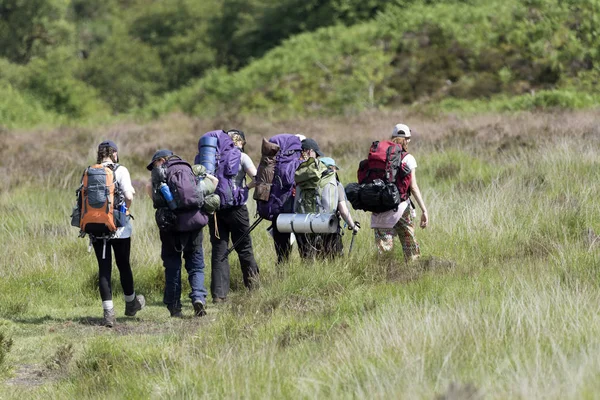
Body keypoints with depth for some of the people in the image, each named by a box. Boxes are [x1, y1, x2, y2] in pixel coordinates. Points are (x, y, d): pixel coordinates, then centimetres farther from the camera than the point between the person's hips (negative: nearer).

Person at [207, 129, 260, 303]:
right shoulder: (242, 157, 0)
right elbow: (257, 178, -9)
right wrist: (246, 188, 7)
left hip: (215, 208, 3)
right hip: (236, 208, -3)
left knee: (218, 251, 4)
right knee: (244, 248, 10)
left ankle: (219, 294, -1)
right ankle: (253, 287, 17)